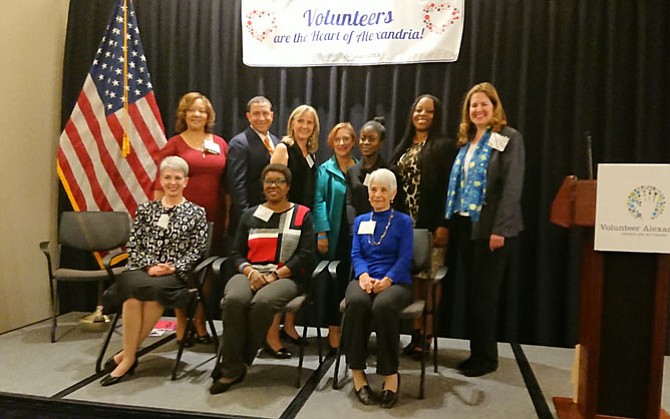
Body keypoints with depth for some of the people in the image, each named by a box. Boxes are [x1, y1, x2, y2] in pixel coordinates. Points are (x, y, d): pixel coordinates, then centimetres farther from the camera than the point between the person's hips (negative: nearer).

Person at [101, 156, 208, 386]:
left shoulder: (196, 213, 10)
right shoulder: (146, 209, 17)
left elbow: (196, 251, 3)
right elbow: (133, 246, 11)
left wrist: (172, 268, -12)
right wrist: (150, 266, -7)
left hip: (175, 275, -2)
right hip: (142, 269, 2)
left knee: (153, 289, -35)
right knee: (133, 288, -33)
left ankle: (126, 354, -20)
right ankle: (130, 356, -23)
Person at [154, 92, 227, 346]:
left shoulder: (220, 144, 11)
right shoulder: (174, 144, 2)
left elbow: (227, 182, 12)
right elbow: (161, 183, -1)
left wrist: (228, 214, 5)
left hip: (213, 217, 3)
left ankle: (200, 324, 21)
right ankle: (181, 326, 13)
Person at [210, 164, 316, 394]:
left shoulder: (302, 215, 10)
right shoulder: (250, 215, 20)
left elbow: (305, 255, 0)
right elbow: (237, 253, 14)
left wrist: (275, 275, -11)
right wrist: (250, 272, -8)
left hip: (285, 277, -2)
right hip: (251, 274, 3)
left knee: (262, 302, -35)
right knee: (234, 299, -32)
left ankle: (240, 363, -15)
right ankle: (231, 369, -21)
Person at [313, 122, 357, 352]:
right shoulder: (325, 169, 3)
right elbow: (319, 202, -4)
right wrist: (322, 233, -12)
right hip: (335, 235, -2)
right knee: (334, 282, 2)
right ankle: (334, 330, 15)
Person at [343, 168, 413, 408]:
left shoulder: (404, 222, 10)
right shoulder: (360, 221, 20)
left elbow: (405, 258, -1)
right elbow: (356, 254, 9)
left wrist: (386, 280, -19)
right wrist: (364, 275, -14)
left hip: (396, 281, -2)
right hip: (364, 279, 2)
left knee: (383, 306, -37)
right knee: (357, 302, -35)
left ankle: (390, 374, -22)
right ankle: (357, 372, -24)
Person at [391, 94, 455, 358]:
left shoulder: (443, 146, -2)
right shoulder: (404, 146, 16)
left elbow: (447, 186, -8)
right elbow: (396, 183, 14)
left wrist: (443, 224, -15)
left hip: (430, 223, -5)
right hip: (406, 221, 5)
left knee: (430, 277, -2)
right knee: (413, 276, 7)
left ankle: (427, 336, 6)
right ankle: (416, 331, 16)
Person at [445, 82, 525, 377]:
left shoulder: (509, 139, -5)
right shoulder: (466, 141, 15)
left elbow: (512, 187, -13)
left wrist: (499, 229, -19)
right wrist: (451, 221, 8)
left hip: (490, 227, -6)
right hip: (465, 225, 7)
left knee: (484, 293, 0)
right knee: (472, 291, 12)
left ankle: (486, 357, 15)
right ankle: (478, 352, 23)